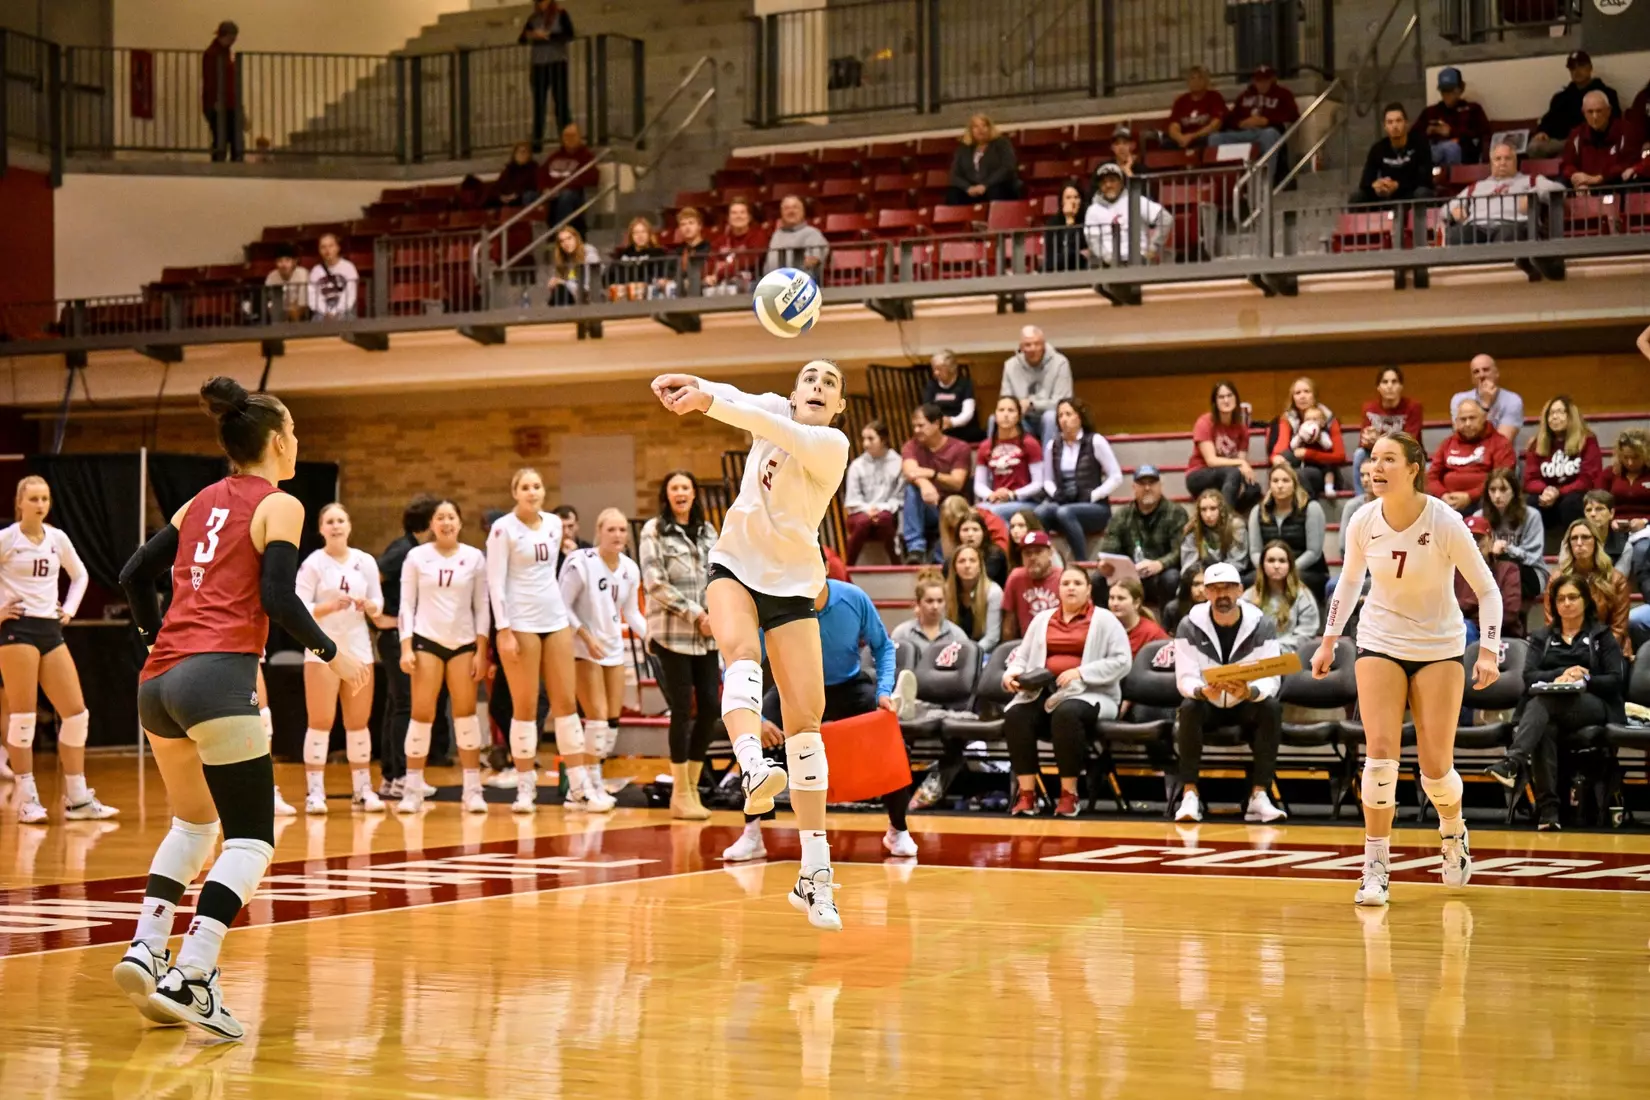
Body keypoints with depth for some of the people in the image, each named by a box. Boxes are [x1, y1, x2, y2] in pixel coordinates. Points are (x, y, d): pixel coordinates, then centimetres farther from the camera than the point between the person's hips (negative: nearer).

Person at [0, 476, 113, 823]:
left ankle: (77, 798, 8)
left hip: (51, 630, 6)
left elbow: (80, 575, 25)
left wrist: (69, 609, 13)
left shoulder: (57, 538, 9)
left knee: (76, 712, 1)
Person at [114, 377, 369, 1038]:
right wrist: (331, 654, 2)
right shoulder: (278, 506, 1)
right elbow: (278, 598, -11)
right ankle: (191, 979, -19)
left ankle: (145, 950, 12)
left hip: (157, 681, 7)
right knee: (250, 840, -4)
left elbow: (134, 576, 18)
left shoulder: (202, 502, 20)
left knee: (194, 823, 25)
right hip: (218, 679, -7)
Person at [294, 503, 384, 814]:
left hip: (358, 648, 4)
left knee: (359, 721, 6)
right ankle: (314, 792, -2)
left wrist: (367, 605, -13)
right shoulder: (312, 563, -4)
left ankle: (362, 789, 13)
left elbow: (378, 605, 10)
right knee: (321, 722, -6)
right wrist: (331, 606, -25)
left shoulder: (365, 562, 7)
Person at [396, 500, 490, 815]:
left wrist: (481, 651, -2)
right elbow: (406, 605, 2)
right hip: (426, 640, -1)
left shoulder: (475, 558, 4)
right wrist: (406, 648, -7)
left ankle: (473, 790, 5)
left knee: (466, 714, 1)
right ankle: (412, 790, 2)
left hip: (464, 643, 1)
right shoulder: (416, 557, 2)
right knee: (421, 714, -4)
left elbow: (482, 606, 4)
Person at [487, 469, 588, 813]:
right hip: (520, 623, -5)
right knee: (525, 706, -2)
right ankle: (525, 788, 6)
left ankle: (580, 787, 5)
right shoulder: (503, 528, -6)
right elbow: (496, 581, -9)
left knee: (567, 702, 3)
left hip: (556, 620, 5)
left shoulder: (555, 524, 10)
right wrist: (503, 631, -14)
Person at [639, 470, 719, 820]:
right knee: (682, 710, -5)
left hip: (707, 636, 5)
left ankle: (692, 787, 13)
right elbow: (655, 583, -8)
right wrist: (695, 614, -11)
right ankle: (680, 794, 3)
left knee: (710, 707, 0)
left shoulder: (707, 532, 15)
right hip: (672, 634, -5)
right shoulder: (654, 531, -1)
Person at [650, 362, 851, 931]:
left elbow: (776, 432, -29)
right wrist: (694, 385, -33)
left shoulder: (832, 446, -12)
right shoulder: (776, 410, 3)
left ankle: (815, 872, -4)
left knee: (805, 720, -7)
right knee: (741, 649, -32)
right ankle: (753, 768, -58)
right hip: (735, 568, 2)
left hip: (793, 585, -2)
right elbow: (732, 398, -9)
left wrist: (709, 400, -42)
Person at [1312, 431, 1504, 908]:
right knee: (1380, 752, -14)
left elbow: (1487, 589, -11)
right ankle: (1375, 866, -4)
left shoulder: (1445, 523, -19)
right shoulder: (1363, 522, -9)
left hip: (1439, 646, -2)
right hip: (1380, 642, 2)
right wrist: (1329, 640, 9)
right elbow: (1349, 579, 10)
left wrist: (1488, 651, -22)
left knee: (1436, 765, -2)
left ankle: (1453, 833, 32)